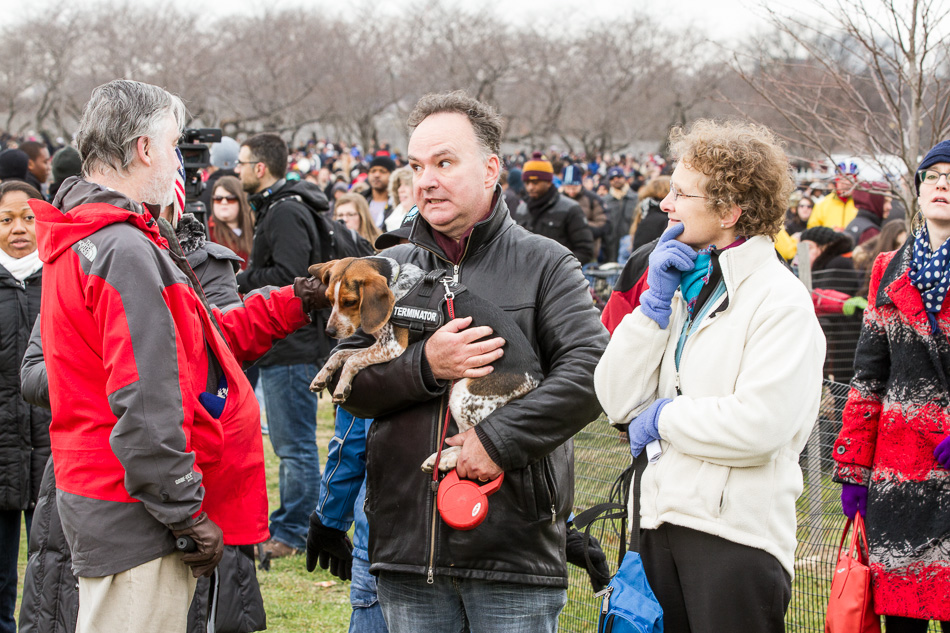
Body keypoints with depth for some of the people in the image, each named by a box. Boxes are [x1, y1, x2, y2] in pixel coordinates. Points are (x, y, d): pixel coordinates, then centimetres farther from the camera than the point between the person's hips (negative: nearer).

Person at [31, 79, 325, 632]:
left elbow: (193, 343, 21)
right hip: (135, 523, -11)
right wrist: (189, 516, -19)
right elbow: (145, 408, -24)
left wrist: (293, 304, 21)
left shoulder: (87, 242, 16)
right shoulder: (123, 251, -19)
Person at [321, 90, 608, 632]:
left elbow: (591, 370, -12)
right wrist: (424, 365, -14)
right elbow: (348, 382, 4)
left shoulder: (545, 264, 1)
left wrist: (499, 440, -19)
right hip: (407, 542, 3)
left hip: (515, 543, -3)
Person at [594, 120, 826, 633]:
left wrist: (662, 416, -8)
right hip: (664, 522, 7)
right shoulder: (684, 285, 13)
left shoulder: (780, 298, -9)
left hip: (737, 531, -7)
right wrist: (656, 301, -3)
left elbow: (761, 426, -22)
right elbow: (617, 399, 5)